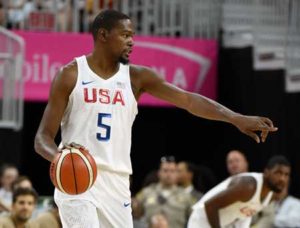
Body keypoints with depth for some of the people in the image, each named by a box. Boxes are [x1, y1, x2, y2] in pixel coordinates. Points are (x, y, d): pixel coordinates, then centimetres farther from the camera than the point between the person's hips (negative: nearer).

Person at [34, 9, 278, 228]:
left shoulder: (136, 77, 6)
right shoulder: (71, 75, -2)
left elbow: (187, 99, -3)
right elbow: (43, 137, -3)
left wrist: (237, 119, -16)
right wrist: (58, 156, -28)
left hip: (117, 183, 4)